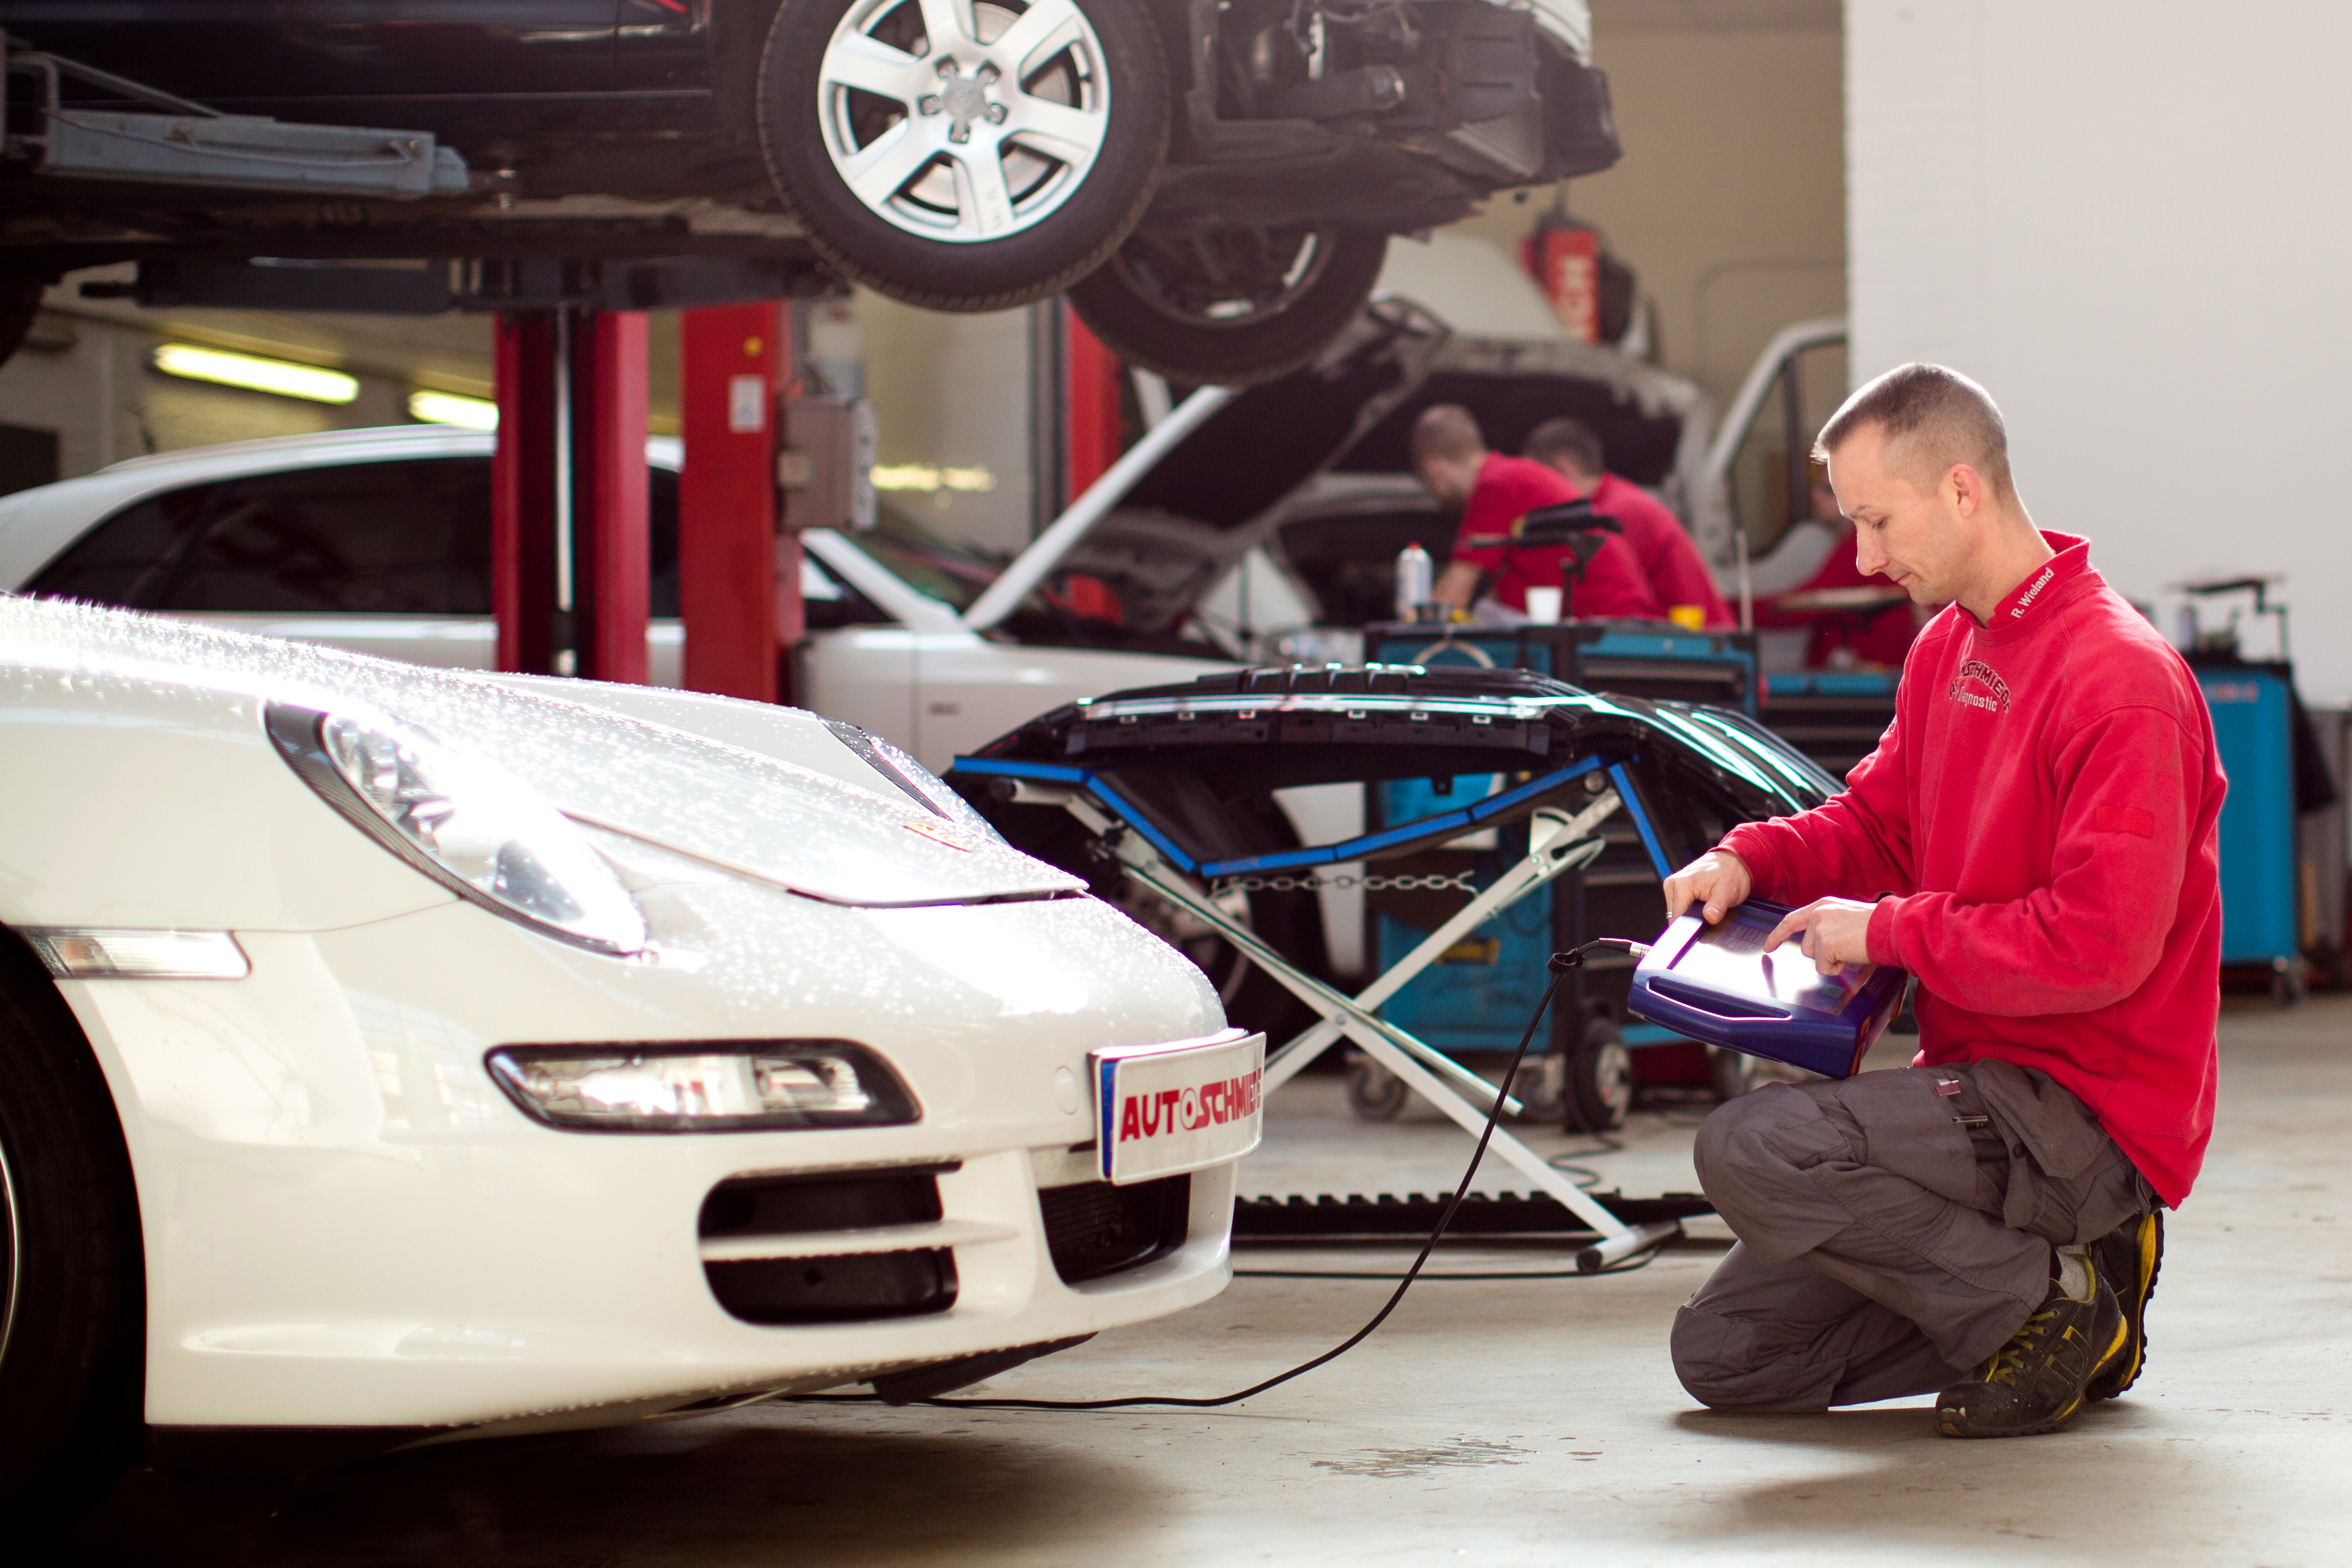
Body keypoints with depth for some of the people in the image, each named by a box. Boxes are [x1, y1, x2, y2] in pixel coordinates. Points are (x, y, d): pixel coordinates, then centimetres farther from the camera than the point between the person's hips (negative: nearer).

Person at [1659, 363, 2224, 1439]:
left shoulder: (2119, 677, -19)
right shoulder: (1947, 645, 9)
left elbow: (2098, 947, -25)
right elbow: (1878, 818, 22)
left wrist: (1890, 930, -17)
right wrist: (1751, 858, 1)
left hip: (2092, 1107, -9)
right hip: (1988, 1085, 9)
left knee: (1750, 1149, -27)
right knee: (1722, 1354, 6)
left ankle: (2050, 1305, -10)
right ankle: (2028, 1276, 11)